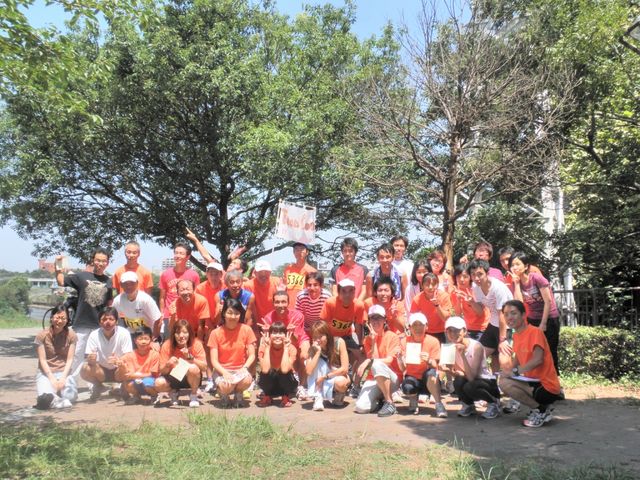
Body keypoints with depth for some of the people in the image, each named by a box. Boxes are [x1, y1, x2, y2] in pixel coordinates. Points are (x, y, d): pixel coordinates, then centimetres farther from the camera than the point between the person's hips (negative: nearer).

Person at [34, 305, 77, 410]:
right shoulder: (42, 335, -3)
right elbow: (42, 360, -5)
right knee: (46, 397, -32)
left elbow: (70, 359, -1)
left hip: (64, 372, 2)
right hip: (46, 372, -2)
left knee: (71, 396, -25)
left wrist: (63, 378, -14)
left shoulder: (71, 335, 1)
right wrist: (52, 379, -15)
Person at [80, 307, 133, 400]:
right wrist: (91, 359, -42)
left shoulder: (124, 333, -18)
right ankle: (98, 387, 5)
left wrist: (119, 361, -45)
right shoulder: (94, 335, -12)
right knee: (85, 370, -28)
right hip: (101, 370, 2)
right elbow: (89, 359, -17)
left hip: (118, 370, -1)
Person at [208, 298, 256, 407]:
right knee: (226, 386, -34)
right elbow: (214, 360, -7)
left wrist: (244, 368, -21)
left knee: (247, 380, -33)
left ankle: (238, 394, 4)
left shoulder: (246, 330, -2)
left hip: (240, 369, 1)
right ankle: (224, 394, 7)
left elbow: (252, 355, -2)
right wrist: (224, 373, -25)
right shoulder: (216, 333, -5)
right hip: (222, 370, -1)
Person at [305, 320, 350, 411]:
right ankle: (318, 398, -22)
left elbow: (345, 369, -21)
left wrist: (325, 377, -21)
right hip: (321, 380, 2)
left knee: (340, 383, -38)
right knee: (318, 362, -27)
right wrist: (318, 351, -32)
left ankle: (340, 394, 0)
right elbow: (309, 371, -29)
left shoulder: (339, 342, -20)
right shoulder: (313, 348, -15)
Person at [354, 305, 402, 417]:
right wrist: (373, 340, -11)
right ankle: (380, 400, 12)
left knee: (377, 365, -37)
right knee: (361, 407, -22)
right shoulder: (368, 339, 7)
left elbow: (389, 360, -14)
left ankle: (389, 403, -23)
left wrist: (369, 361, -22)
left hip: (393, 379, -3)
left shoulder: (392, 337, -4)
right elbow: (372, 359, -7)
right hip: (374, 378, 3)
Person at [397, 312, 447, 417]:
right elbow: (402, 368, -10)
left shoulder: (433, 341, -8)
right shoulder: (404, 342, -5)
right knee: (407, 387, -33)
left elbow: (435, 366, -12)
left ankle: (439, 405, -22)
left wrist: (429, 361, -35)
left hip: (429, 381, -2)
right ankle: (413, 399, 4)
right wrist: (400, 358, -32)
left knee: (431, 372, -36)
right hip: (412, 378, 2)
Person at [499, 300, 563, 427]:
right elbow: (517, 357, 20)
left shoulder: (535, 332, -16)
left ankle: (540, 410, -4)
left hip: (547, 385, -9)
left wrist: (515, 371, -23)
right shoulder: (516, 335, 9)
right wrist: (508, 368, 0)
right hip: (533, 381, 9)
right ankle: (541, 407, 11)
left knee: (504, 383, -22)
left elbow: (538, 360, -26)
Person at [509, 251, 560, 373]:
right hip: (532, 320, 5)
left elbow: (548, 301, -15)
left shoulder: (537, 278, -18)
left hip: (549, 319, -5)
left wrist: (543, 324, -13)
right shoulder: (515, 282, -4)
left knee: (550, 352, 0)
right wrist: (516, 282, -19)